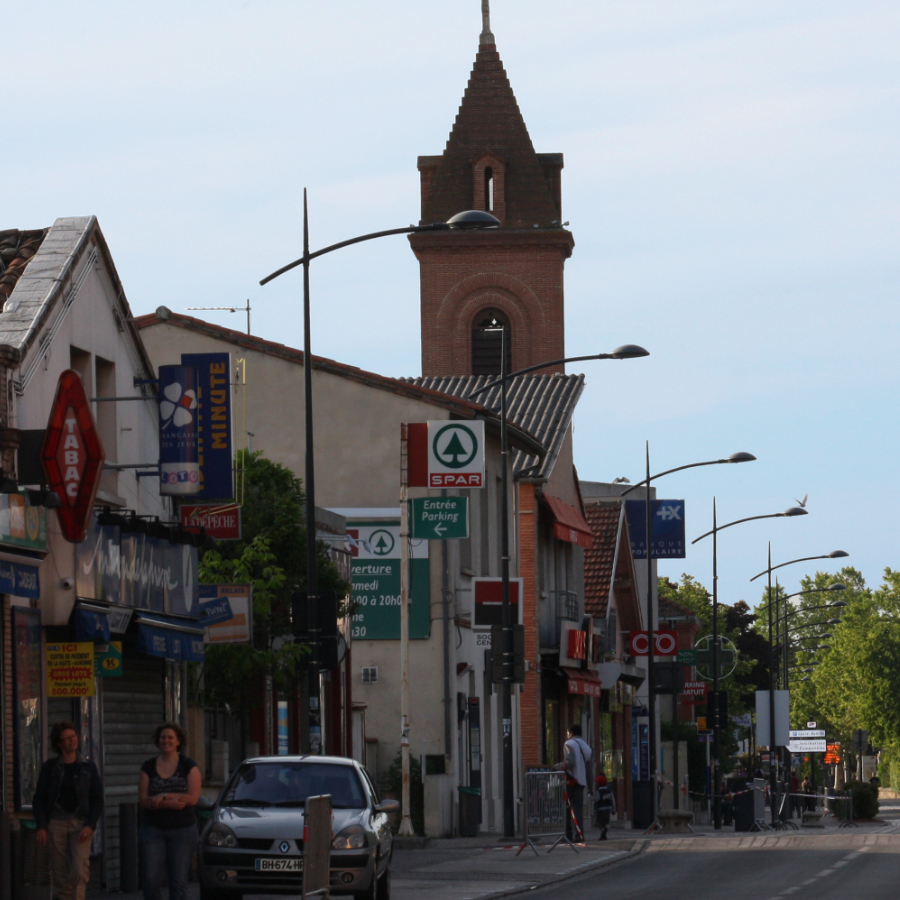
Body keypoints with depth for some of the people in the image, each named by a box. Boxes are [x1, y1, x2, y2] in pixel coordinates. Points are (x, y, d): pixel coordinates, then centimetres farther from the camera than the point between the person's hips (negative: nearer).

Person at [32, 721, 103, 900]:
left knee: (80, 870, -18)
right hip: (56, 823, 1)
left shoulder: (87, 767, 6)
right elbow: (38, 799, 6)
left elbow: (97, 800, 7)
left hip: (81, 824, -1)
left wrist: (90, 825, -7)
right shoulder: (50, 767, 6)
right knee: (60, 875, 0)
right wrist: (41, 827, -5)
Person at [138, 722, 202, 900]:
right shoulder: (149, 767, 7)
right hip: (153, 830, 1)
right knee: (151, 879, -10)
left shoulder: (188, 765, 3)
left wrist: (163, 796, -13)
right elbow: (144, 800, -2)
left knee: (179, 881, -2)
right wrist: (170, 803, -15)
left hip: (182, 830, -1)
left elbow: (193, 798, -7)